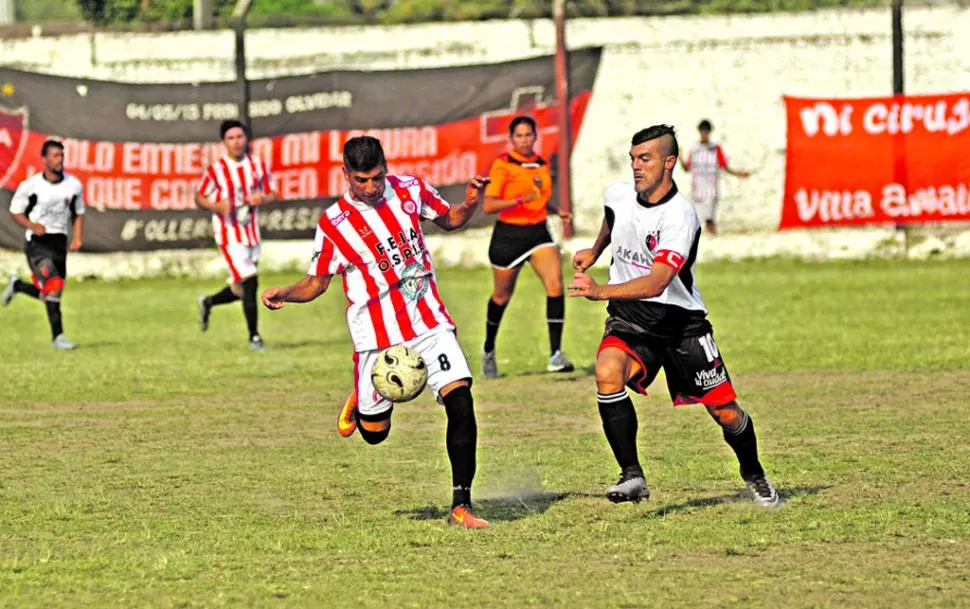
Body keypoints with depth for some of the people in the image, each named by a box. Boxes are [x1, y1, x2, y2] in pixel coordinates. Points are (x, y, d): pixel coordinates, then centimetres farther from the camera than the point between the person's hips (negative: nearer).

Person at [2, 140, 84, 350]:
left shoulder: (74, 185, 3)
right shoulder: (30, 186, -8)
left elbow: (78, 214, 15)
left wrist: (77, 238, 0)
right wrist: (32, 225, -17)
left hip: (59, 242, 5)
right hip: (37, 243, -5)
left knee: (46, 293, 10)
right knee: (53, 287, -20)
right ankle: (57, 336, -13)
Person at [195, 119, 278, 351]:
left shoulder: (258, 165, 3)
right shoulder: (216, 170, -9)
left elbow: (272, 194, 11)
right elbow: (199, 197, 0)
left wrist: (262, 198, -12)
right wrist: (216, 206, -20)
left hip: (252, 234, 5)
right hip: (229, 235, -5)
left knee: (241, 290, 13)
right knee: (249, 283, -15)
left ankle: (208, 302, 41)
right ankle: (254, 337, -5)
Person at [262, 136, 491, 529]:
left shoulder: (409, 190, 0)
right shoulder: (333, 224, -9)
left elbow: (450, 220, 16)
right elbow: (317, 283, 0)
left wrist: (471, 203, -6)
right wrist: (284, 294, -20)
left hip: (430, 322, 2)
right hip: (378, 335, -2)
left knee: (460, 401, -15)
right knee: (374, 433, 5)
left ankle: (461, 505, -9)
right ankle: (362, 402, 44)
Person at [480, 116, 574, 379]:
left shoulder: (541, 164, 8)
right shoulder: (503, 165, -11)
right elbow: (489, 205, -17)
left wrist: (556, 210, 9)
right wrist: (522, 200, -28)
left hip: (538, 233, 4)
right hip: (508, 235, -4)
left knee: (555, 285, -18)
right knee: (502, 295, 11)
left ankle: (556, 355, -19)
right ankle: (489, 350, 37)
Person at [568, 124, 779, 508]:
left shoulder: (679, 216, -25)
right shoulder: (618, 195, -5)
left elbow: (657, 282, -38)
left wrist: (602, 291, -50)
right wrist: (594, 252, 34)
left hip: (679, 319, -4)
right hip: (629, 317, 4)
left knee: (725, 412, 2)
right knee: (607, 372, -29)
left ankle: (754, 475, 33)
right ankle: (632, 476, -26)